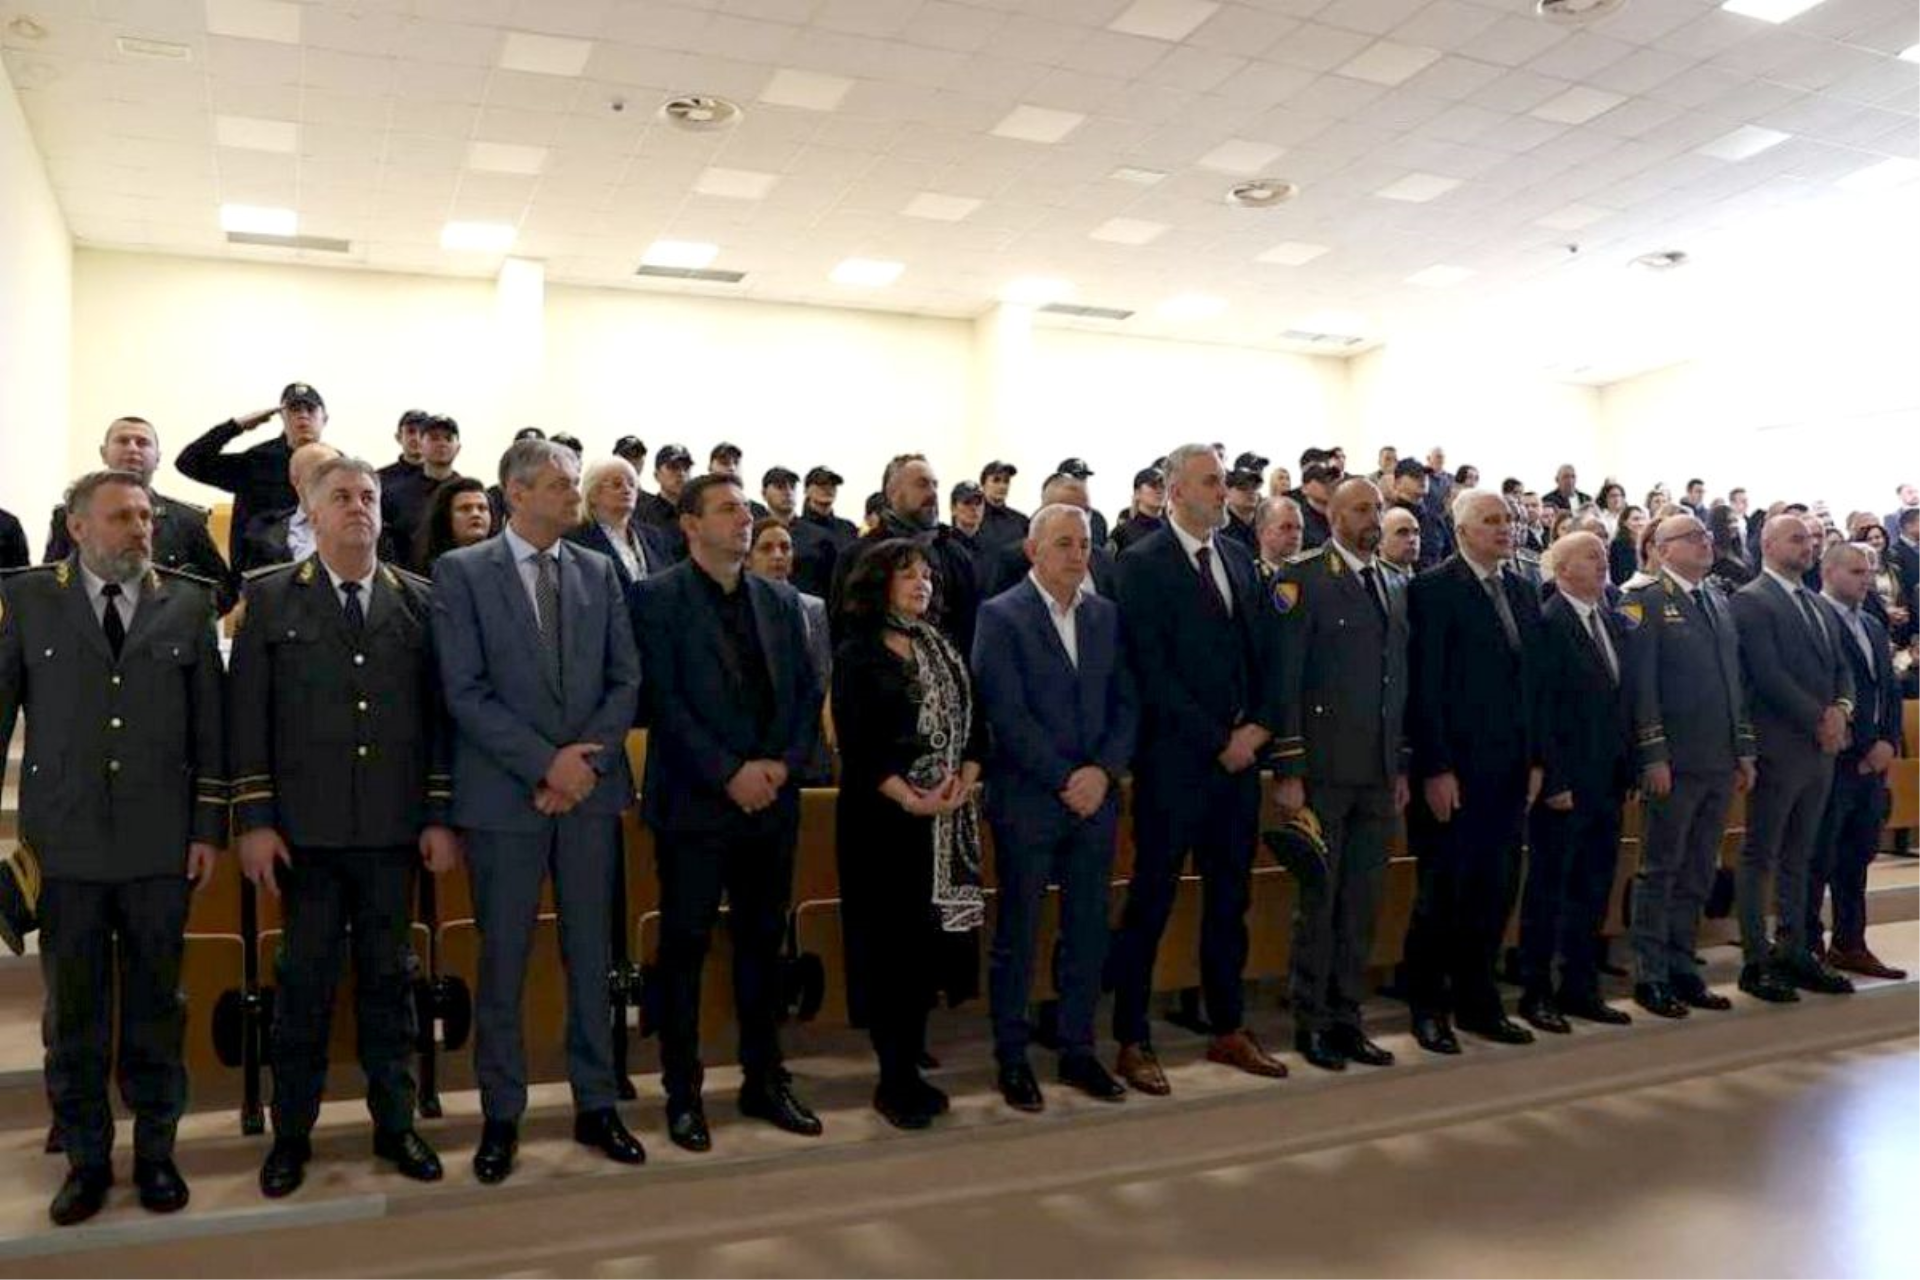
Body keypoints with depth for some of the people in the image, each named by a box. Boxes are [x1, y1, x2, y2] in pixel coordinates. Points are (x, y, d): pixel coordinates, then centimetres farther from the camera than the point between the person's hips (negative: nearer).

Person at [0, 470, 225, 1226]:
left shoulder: (187, 603, 3)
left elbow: (209, 721, 3)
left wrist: (209, 826, 0)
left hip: (160, 842, 0)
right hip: (65, 840, 0)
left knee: (156, 1004, 10)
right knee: (73, 1009, 9)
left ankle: (155, 1151, 24)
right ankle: (85, 1158, 24)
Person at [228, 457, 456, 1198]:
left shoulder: (417, 600, 7)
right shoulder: (270, 596, 4)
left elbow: (438, 712, 5)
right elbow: (247, 713, 0)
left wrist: (440, 816, 1)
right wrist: (253, 819, -5)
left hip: (393, 827, 1)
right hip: (306, 826, -1)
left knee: (388, 978, 10)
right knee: (305, 983, 6)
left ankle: (394, 1123, 22)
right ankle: (292, 1133, 21)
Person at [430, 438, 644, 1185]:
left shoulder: (599, 572, 8)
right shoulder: (461, 572, -2)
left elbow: (626, 679, 5)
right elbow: (465, 692, -10)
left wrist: (587, 760, -8)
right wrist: (547, 762, -15)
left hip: (592, 789, 3)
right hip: (505, 794, -3)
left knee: (592, 956, 10)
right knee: (503, 964, 6)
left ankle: (596, 1107, 22)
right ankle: (501, 1117, 20)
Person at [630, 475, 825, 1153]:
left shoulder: (781, 600, 12)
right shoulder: (657, 598, -3)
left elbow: (808, 691, 9)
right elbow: (664, 700, -11)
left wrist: (784, 763, -6)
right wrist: (728, 773, -16)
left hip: (773, 801, 5)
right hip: (693, 803, -4)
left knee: (762, 943, 12)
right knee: (685, 948, 4)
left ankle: (765, 1080, 24)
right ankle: (683, 1093, 16)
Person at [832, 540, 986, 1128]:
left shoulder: (943, 649, 13)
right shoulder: (857, 654, -3)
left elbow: (973, 721, 9)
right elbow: (855, 743, -10)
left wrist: (964, 782, -8)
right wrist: (908, 798, -17)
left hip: (946, 817, 5)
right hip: (883, 816, -5)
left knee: (930, 938, 7)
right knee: (890, 941, -1)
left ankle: (909, 1065, 19)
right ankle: (894, 1077, 9)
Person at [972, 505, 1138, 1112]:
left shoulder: (1106, 614, 10)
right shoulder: (1000, 615, -6)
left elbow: (1126, 703, 7)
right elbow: (1007, 714, -13)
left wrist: (1103, 772, -8)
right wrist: (1065, 779, -14)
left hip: (1096, 796, 5)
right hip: (1026, 800, -4)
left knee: (1088, 932, 11)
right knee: (1016, 935, 6)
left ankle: (1078, 1050, 25)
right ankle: (1012, 1058, 19)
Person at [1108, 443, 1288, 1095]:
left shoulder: (1238, 556, 12)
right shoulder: (1143, 563, -8)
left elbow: (1266, 649, 13)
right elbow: (1154, 672, -14)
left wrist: (1260, 724, -2)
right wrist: (1219, 740, -13)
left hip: (1240, 755, 7)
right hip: (1174, 759, -6)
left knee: (1230, 898, 15)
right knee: (1150, 901, 3)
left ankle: (1228, 1028, 29)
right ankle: (1133, 1041, 15)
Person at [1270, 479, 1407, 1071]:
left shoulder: (1395, 586, 15)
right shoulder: (1302, 577, -5)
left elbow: (1402, 681, 17)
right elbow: (1284, 677, -10)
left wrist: (1402, 766, 14)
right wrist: (1288, 771, -13)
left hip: (1380, 772, 6)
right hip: (1324, 769, -6)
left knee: (1363, 900, 10)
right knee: (1319, 898, 3)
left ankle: (1347, 1017, 22)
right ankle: (1311, 1022, 15)